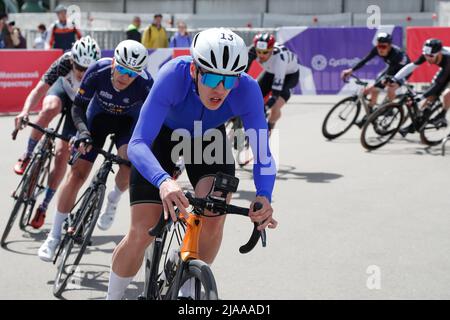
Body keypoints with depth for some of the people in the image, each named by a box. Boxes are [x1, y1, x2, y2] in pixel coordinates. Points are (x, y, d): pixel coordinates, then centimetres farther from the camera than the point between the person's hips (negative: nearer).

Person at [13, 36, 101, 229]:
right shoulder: (64, 63, -33)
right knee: (50, 108, -36)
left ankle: (44, 206, 4)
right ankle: (27, 156, -14)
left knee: (62, 155, -10)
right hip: (63, 89, 1)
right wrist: (25, 111, -50)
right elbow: (39, 90, -33)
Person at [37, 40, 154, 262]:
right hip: (98, 117, 1)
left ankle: (113, 200, 8)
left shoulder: (145, 84, -34)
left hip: (128, 121, -1)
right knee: (77, 172, -9)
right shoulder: (98, 72, -32)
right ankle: (54, 236, 2)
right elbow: (78, 107, -20)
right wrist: (83, 132, -36)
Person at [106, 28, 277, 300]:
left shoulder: (247, 89, -34)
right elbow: (138, 144, -43)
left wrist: (264, 196, -52)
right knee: (142, 234, -10)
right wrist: (163, 181, -62)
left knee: (214, 217, -23)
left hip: (209, 139, 2)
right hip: (163, 134, -2)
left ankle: (188, 290, 3)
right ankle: (113, 296, 16)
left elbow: (263, 155, -32)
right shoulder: (174, 75, -40)